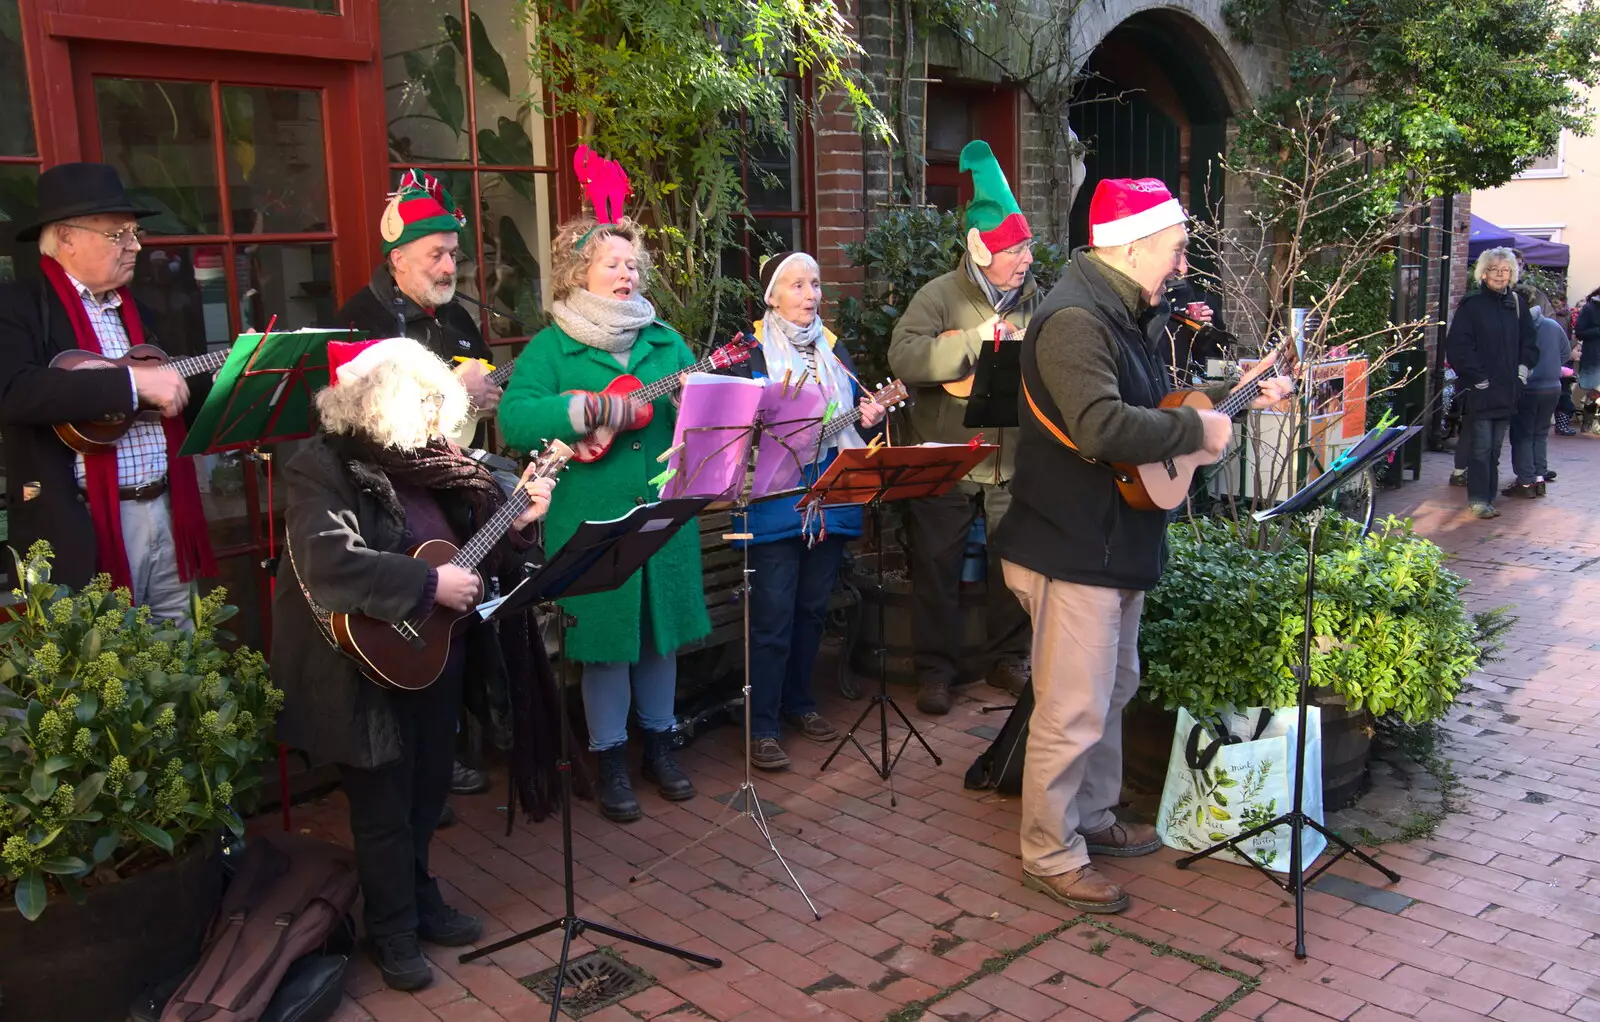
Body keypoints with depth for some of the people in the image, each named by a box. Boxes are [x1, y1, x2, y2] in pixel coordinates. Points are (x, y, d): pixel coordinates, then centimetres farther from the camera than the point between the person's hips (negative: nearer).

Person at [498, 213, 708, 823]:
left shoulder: (664, 341, 12)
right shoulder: (552, 346, -2)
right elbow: (515, 418, -16)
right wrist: (593, 408, -24)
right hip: (592, 520, -4)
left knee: (661, 626, 13)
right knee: (605, 636, 5)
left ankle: (659, 744, 30)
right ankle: (611, 761, 21)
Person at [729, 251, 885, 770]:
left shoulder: (833, 347, 14)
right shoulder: (751, 351, -2)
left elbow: (857, 413, 17)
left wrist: (870, 418, -5)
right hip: (774, 502, -5)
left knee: (813, 609, 14)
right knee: (773, 617, -5)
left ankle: (799, 702, 30)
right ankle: (761, 727, 4)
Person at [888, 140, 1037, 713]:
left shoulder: (1032, 299, 6)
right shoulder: (939, 297, -9)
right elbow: (904, 359, -25)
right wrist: (980, 338, -27)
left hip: (1013, 460, 4)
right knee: (937, 567, 4)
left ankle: (1007, 658, 29)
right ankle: (936, 669, 19)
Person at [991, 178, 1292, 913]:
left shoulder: (1127, 314, 13)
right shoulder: (1074, 319, -22)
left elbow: (1150, 401, 25)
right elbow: (1103, 427, -35)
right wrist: (1197, 431, -22)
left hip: (1118, 542, 11)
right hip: (1072, 548, -11)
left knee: (1113, 688, 23)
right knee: (1073, 711, -2)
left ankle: (1093, 817, 39)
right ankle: (1050, 856, 14)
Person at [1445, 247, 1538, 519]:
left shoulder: (1517, 304, 10)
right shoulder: (1471, 305, -6)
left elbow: (1528, 341, 20)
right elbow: (1457, 346, -10)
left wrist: (1524, 367, 6)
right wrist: (1477, 376, -14)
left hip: (1507, 390, 5)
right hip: (1479, 390, -5)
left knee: (1495, 446, 12)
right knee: (1480, 446, -6)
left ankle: (1488, 496, 21)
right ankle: (1478, 499, -2)